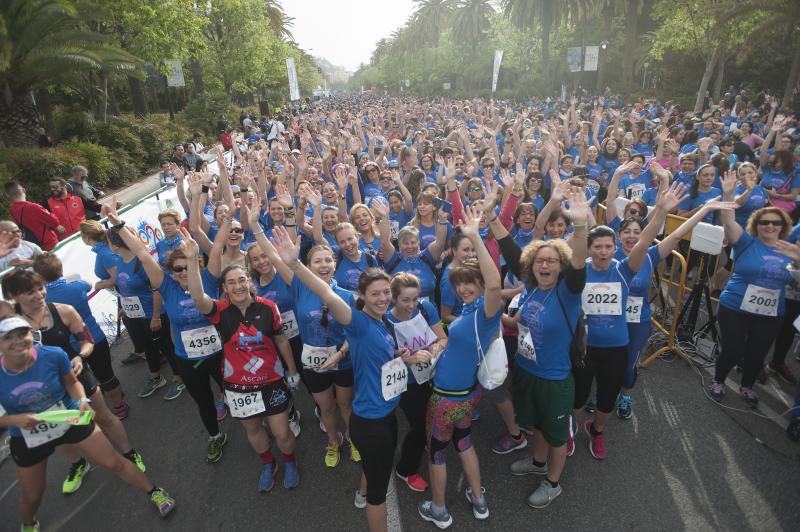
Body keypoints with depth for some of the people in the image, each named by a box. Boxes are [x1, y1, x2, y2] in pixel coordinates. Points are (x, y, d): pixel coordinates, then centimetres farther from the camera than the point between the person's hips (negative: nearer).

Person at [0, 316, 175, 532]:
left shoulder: (53, 355, -24)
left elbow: (71, 382, -5)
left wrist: (82, 400, -23)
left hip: (71, 421, -1)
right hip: (27, 440, 1)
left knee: (114, 463, 5)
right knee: (32, 496, 22)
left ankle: (154, 492, 26)